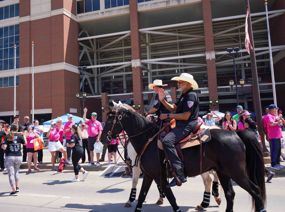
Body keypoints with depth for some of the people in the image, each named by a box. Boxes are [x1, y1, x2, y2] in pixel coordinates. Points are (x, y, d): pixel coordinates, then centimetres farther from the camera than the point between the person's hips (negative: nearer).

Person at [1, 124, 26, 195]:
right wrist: (24, 136, 28)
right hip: (18, 156, 3)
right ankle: (17, 186, 27)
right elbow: (25, 143, 15)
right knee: (16, 172, 23)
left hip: (9, 157, -3)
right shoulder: (19, 136, 0)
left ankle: (14, 189, -4)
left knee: (11, 173, 1)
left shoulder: (7, 137, -5)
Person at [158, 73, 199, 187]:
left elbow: (185, 116, -21)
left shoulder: (191, 95, -13)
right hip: (181, 125, 11)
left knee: (167, 141, -29)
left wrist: (167, 116, -16)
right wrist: (163, 100, 3)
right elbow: (173, 108, 17)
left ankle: (179, 175, -28)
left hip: (187, 125, -11)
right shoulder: (184, 95, 19)